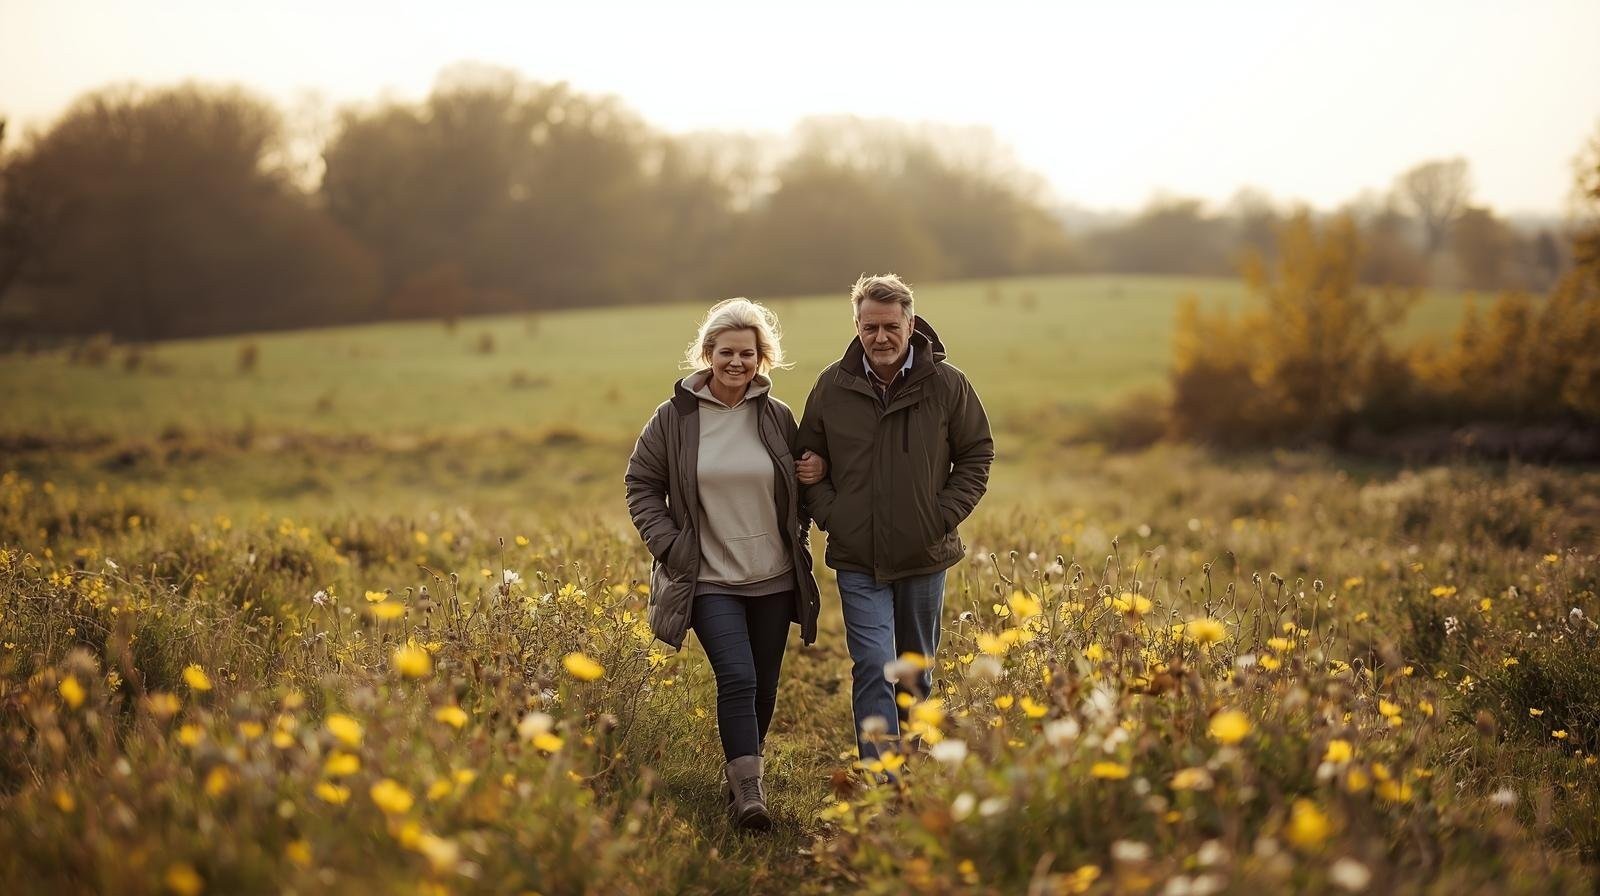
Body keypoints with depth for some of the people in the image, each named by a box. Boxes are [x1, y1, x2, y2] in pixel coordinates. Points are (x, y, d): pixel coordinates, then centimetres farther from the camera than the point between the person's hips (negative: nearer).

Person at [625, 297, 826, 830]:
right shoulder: (675, 417, -4)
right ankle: (748, 791, -14)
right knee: (737, 677, -18)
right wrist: (669, 547, -6)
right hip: (709, 580, -3)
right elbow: (642, 486, 4)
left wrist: (817, 474, -6)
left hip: (774, 579, 3)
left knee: (763, 686, 11)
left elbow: (799, 489, 17)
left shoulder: (777, 417, 3)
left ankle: (737, 776, 30)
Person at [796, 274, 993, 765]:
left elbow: (977, 455, 5)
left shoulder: (947, 384, -5)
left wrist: (944, 517, -6)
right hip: (858, 560, -1)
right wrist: (829, 515, -3)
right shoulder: (833, 385, -2)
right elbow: (808, 458, 10)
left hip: (924, 557, 1)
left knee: (916, 670, 15)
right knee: (873, 669, -11)